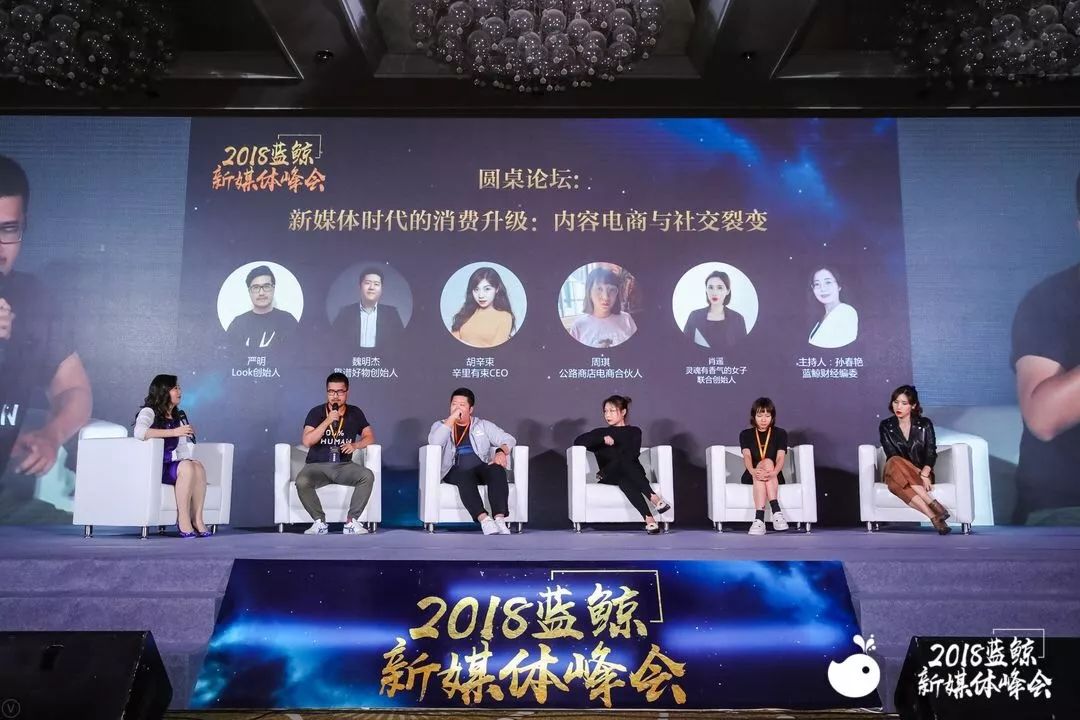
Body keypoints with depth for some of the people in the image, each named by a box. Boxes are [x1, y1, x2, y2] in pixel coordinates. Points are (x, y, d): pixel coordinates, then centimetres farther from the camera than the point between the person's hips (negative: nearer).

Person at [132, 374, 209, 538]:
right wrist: (173, 432, -27)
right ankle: (183, 521, -27)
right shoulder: (149, 412, -2)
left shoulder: (179, 415, 20)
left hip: (175, 464, 6)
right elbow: (139, 432, -25)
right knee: (187, 467, -33)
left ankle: (197, 519, -27)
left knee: (198, 466, -26)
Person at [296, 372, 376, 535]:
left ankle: (352, 521, -16)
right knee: (302, 482, -33)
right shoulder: (316, 412, -2)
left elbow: (369, 436, 7)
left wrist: (355, 445, -14)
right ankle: (320, 521, -12)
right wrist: (328, 421, -22)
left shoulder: (355, 413, 5)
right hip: (317, 466, -2)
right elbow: (306, 441, -14)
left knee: (368, 476, -27)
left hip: (344, 466, 2)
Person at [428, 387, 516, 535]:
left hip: (481, 468, 2)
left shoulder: (483, 425, 19)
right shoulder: (440, 425, 15)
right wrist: (452, 418, -8)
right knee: (465, 476, -37)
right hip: (456, 471, -1)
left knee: (497, 469, -32)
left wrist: (501, 451, -15)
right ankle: (484, 520, -48)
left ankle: (500, 519, -43)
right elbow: (434, 442, -8)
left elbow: (508, 439, 8)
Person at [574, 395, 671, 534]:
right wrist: (603, 439, -10)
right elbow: (578, 441, 5)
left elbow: (633, 455, -4)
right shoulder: (602, 432, 22)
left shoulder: (634, 432, 15)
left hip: (633, 471, 0)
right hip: (612, 476, 1)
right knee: (624, 480, -36)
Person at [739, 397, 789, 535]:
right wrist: (753, 471, -38)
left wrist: (773, 472, -36)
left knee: (767, 462, -34)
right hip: (751, 478, 0)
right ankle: (776, 511, -47)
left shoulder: (780, 433, 5)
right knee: (767, 463, -33)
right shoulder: (745, 435, 6)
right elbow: (746, 456, -13)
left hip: (775, 478, 0)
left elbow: (781, 457, -12)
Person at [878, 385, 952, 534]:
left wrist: (924, 474, -23)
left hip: (922, 474, -1)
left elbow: (931, 454, -4)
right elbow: (892, 456, -5)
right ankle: (932, 503, -43)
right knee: (894, 463, -37)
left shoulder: (925, 424, 6)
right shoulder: (886, 426, 5)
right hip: (896, 474, 1)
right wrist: (915, 471, -20)